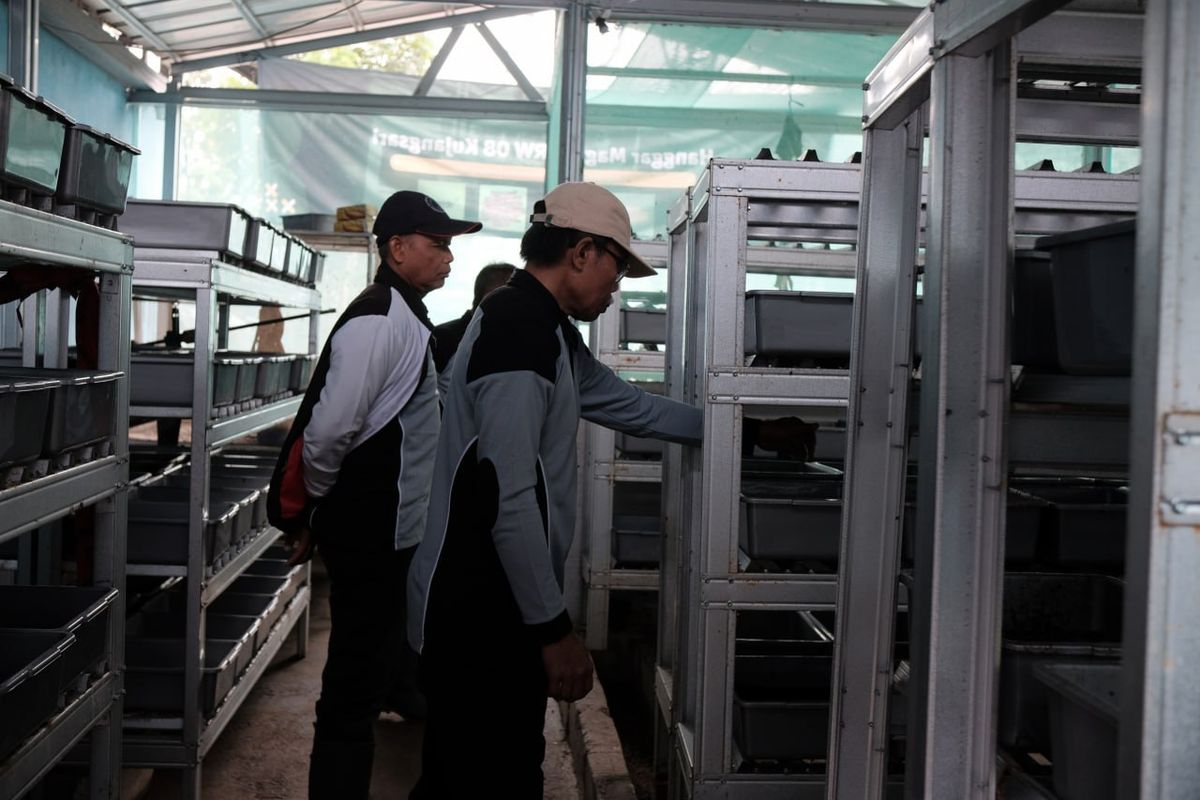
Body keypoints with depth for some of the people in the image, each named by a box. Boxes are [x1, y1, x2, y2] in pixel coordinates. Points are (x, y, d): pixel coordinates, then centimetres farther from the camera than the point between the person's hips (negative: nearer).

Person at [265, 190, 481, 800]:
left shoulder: (409, 318, 13)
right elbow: (330, 429, -24)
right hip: (366, 535, -10)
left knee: (381, 657, 21)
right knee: (353, 686, -2)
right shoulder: (377, 320, -18)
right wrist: (310, 510, -9)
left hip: (398, 531, 10)